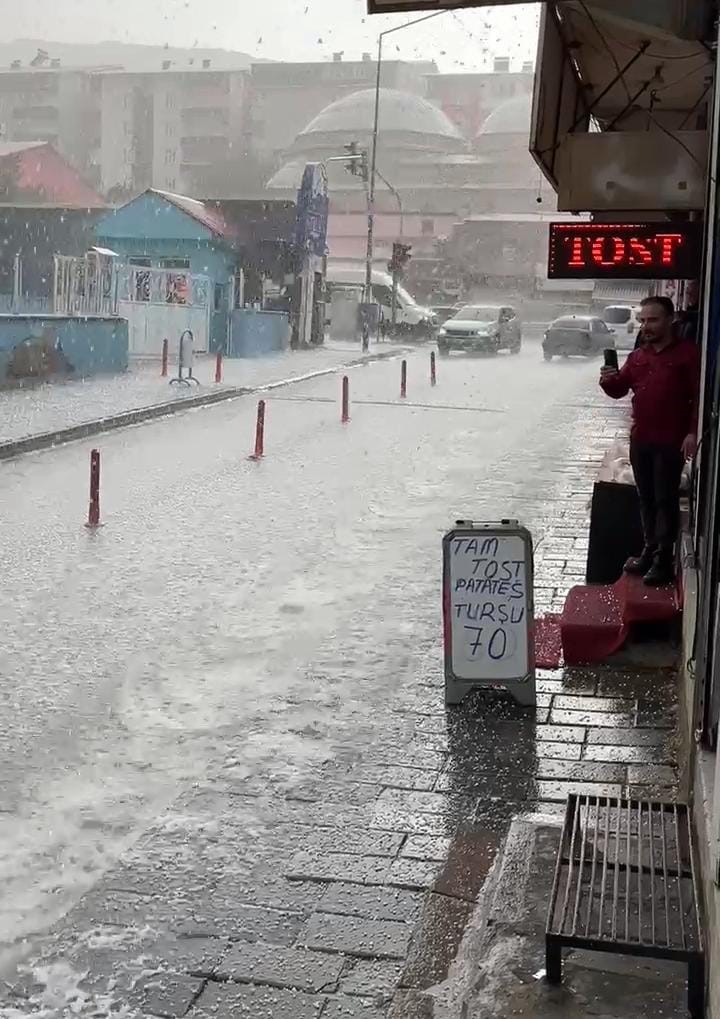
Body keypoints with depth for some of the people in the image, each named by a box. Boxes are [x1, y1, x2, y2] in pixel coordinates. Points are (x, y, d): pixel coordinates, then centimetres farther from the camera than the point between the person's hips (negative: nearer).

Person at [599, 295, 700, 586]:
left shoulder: (687, 353, -6)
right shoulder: (638, 356, 13)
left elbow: (700, 396, -10)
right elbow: (620, 390, 14)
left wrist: (693, 432, -17)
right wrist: (609, 381, -8)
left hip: (671, 442, -6)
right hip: (639, 440, 6)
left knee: (665, 500, -2)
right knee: (646, 499, 13)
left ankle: (664, 561, 3)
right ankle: (649, 551, 23)